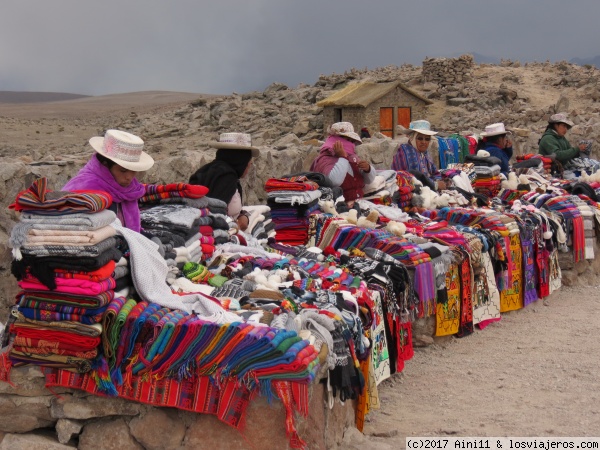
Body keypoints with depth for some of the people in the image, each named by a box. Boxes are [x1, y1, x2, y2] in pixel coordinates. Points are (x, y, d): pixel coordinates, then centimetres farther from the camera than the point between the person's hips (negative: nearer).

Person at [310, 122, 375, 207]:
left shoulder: (352, 157, 15)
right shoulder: (325, 159, -8)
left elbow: (369, 180, 20)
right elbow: (335, 180, -28)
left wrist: (367, 169, -2)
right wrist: (342, 158, -17)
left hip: (359, 203, 7)